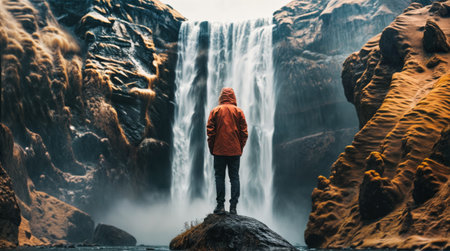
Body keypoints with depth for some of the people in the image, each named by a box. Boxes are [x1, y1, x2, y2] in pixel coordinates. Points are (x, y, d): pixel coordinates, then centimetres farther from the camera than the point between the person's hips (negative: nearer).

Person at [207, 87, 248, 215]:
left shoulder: (215, 111, 1)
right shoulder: (238, 111, 4)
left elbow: (210, 131, -2)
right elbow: (244, 132, 2)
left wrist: (211, 148, 6)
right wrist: (240, 147, 9)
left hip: (219, 151, -1)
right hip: (235, 151, 1)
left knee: (219, 177, 5)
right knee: (234, 177, 5)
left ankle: (220, 205, 2)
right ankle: (233, 207, 2)